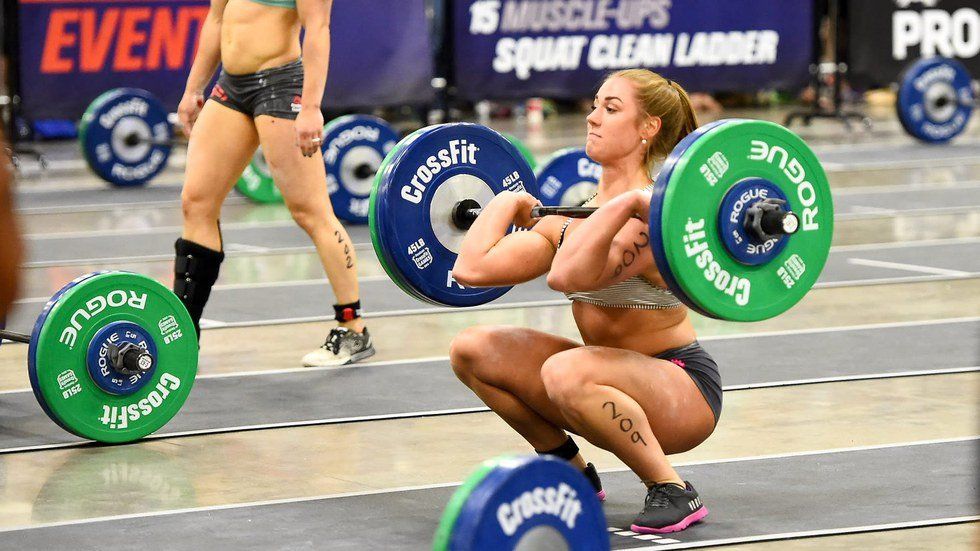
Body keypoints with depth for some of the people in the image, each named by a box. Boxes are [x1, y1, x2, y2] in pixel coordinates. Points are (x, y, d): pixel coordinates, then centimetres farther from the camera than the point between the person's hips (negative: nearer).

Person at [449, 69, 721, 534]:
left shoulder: (651, 213, -20)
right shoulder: (575, 215, 5)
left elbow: (567, 276, -39)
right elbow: (472, 268, -1)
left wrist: (623, 204, -35)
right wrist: (506, 204, 10)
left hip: (683, 387, -8)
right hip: (617, 384, 8)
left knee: (566, 371, -37)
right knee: (470, 350, 1)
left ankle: (673, 492, -19)